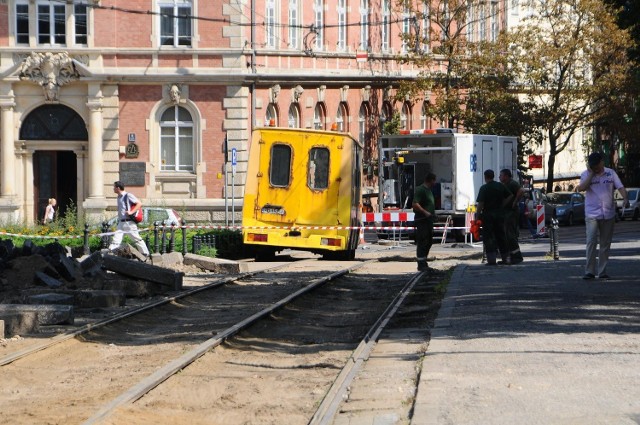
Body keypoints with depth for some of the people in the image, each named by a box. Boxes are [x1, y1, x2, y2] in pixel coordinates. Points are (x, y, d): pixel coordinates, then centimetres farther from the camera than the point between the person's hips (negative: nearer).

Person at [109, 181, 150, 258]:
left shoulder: (128, 196, -9)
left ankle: (145, 254, 12)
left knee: (137, 239, 1)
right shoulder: (119, 197, 15)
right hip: (121, 222, 7)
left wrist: (131, 212, -20)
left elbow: (139, 204, -13)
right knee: (116, 239, -3)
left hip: (129, 222, -7)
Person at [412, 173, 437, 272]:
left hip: (428, 220, 10)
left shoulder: (428, 190, 18)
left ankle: (423, 262, 23)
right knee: (422, 242, -6)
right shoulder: (420, 190, -13)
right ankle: (421, 265, -3)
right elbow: (415, 204, -22)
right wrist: (425, 212, -26)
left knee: (429, 241, 14)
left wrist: (433, 214, 20)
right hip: (422, 220, -10)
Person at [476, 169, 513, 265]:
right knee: (500, 236, 14)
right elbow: (510, 196, 8)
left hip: (488, 214, -5)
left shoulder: (484, 188, -9)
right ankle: (505, 258, 16)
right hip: (499, 214, 5)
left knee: (488, 237, -2)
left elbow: (481, 203, -14)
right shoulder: (501, 186, 7)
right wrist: (502, 205, 11)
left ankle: (492, 259, -9)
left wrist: (478, 215, -8)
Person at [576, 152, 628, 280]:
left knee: (605, 244, 7)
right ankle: (589, 271, -8)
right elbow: (581, 188, -14)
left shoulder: (611, 173, 7)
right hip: (592, 214, -3)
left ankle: (602, 271, 13)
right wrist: (591, 173, -11)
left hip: (608, 214, 3)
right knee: (591, 242, -11)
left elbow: (620, 187, -1)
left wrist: (625, 199, -19)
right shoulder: (586, 174, 2)